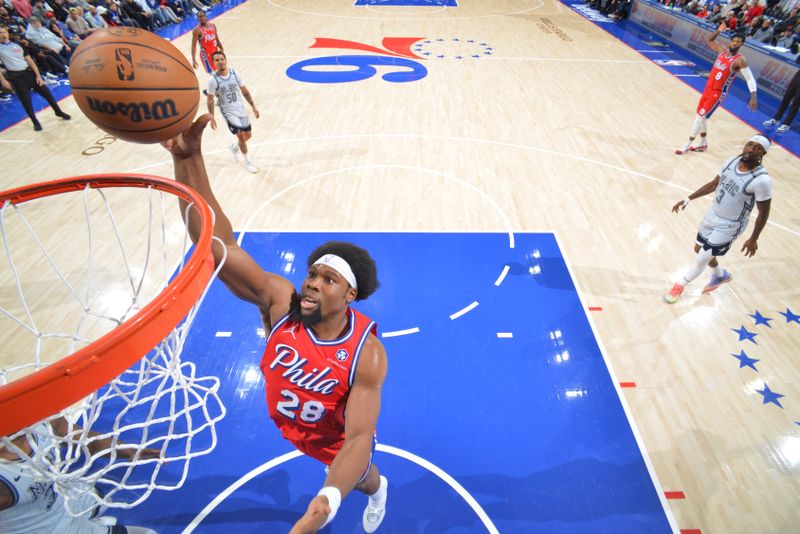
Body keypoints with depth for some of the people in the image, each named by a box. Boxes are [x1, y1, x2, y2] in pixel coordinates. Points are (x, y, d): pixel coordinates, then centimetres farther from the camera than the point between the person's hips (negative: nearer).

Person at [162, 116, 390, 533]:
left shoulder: (366, 354, -38)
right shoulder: (280, 301, -33)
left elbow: (359, 438, -37)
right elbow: (218, 245, -43)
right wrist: (188, 159, -54)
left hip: (338, 440, -3)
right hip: (293, 428, 4)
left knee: (361, 479, 30)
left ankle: (377, 490, 68)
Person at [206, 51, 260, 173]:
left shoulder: (234, 73, -7)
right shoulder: (213, 79, -17)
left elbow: (244, 91, 4)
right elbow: (210, 100, -10)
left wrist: (253, 106, 1)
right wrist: (212, 118, -11)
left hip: (240, 109, 5)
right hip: (228, 112, -5)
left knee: (248, 135, 12)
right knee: (241, 135, -10)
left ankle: (234, 147, 44)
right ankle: (248, 161, 10)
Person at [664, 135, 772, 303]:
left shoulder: (762, 180, -26)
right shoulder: (731, 161, -8)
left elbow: (763, 213, -16)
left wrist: (753, 239, -9)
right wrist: (688, 199, 8)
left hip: (729, 227, -7)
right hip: (712, 216, 7)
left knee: (701, 259, -1)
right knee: (700, 250, 23)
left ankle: (680, 286, 25)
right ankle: (721, 275, 51)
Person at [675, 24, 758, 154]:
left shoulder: (740, 60, -13)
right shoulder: (722, 51, 4)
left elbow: (750, 79, -14)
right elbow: (709, 40, 21)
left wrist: (753, 97, -23)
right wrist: (718, 31, 4)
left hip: (718, 93, -7)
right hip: (708, 88, 7)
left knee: (700, 116, -11)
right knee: (702, 115, 14)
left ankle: (688, 145, -6)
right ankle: (703, 144, 27)